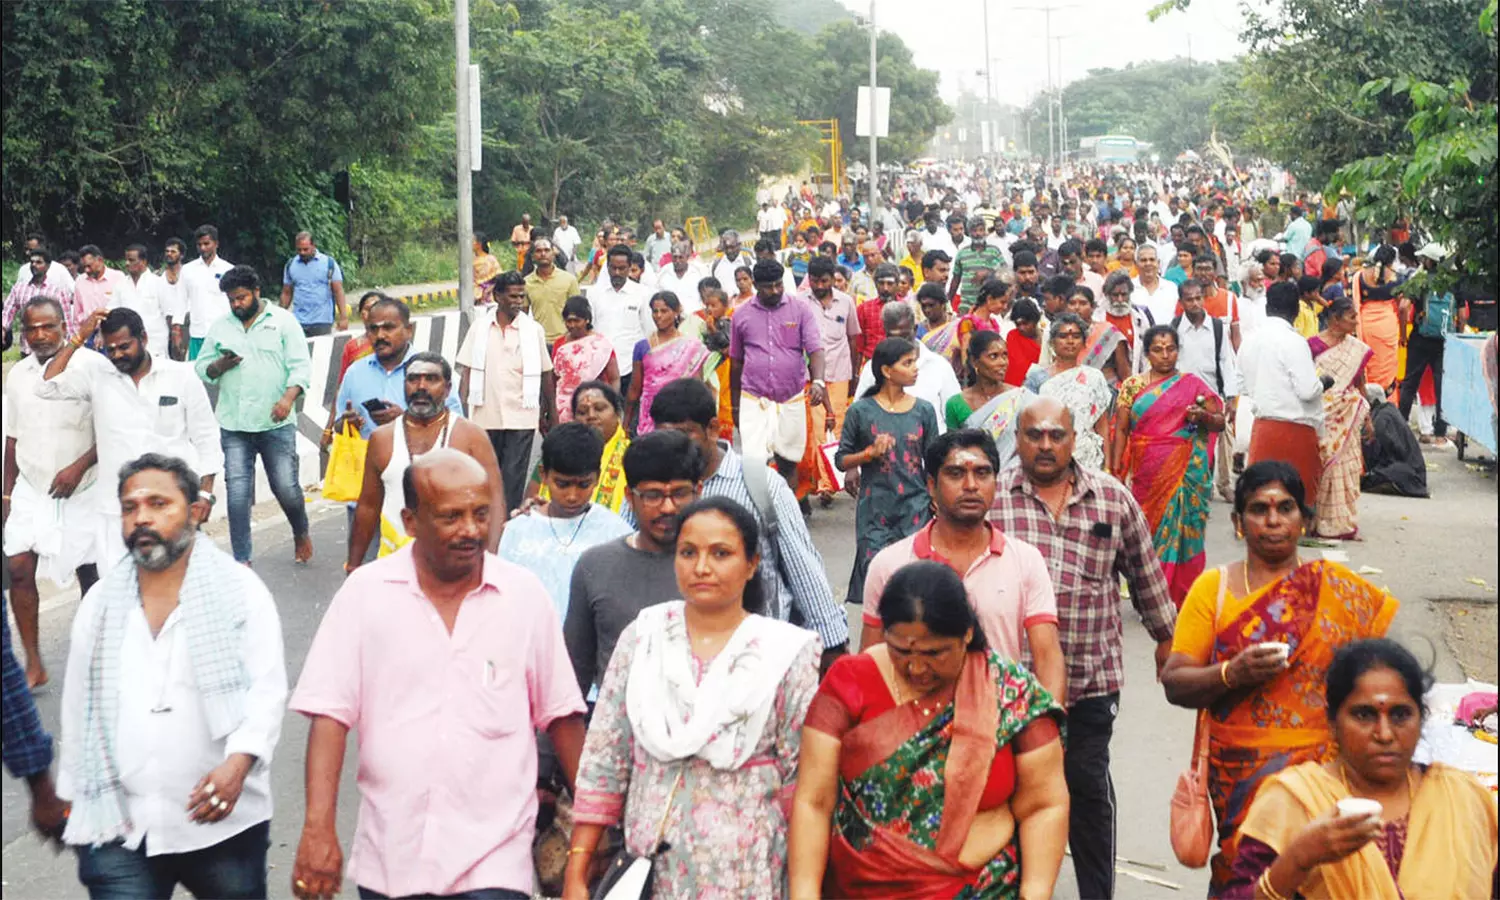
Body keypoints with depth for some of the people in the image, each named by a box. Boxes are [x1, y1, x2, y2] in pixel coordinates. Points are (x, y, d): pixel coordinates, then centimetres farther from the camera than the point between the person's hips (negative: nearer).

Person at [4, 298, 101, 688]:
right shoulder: (17, 374, 3)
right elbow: (13, 438, 11)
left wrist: (78, 467, -21)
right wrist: (8, 493, 12)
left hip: (81, 490, -4)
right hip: (31, 489, 4)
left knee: (88, 572, 6)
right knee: (18, 568, -5)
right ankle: (34, 664, 4)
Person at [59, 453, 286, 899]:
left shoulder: (240, 590, -3)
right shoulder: (99, 603, 9)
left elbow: (268, 688, -10)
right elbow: (78, 708, 15)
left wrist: (238, 762, -26)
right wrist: (75, 800, 17)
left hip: (223, 824, -2)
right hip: (118, 829, 2)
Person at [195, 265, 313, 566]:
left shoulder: (283, 321, 2)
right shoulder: (219, 328, 13)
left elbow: (301, 365, -3)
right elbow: (200, 368, 17)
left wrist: (288, 397, -19)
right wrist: (218, 366, -6)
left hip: (276, 423, -3)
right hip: (234, 426, 3)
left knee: (286, 487, -1)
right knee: (237, 493, -2)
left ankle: (301, 534, 29)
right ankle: (242, 560, 7)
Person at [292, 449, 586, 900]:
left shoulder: (525, 594, -1)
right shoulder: (365, 592, -3)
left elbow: (560, 714, 5)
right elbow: (331, 713, -5)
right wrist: (319, 828, -13)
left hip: (493, 860, -1)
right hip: (389, 858, 1)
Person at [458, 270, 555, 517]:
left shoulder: (534, 330, 1)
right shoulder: (479, 330, 4)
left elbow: (546, 374, 7)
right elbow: (466, 374, 5)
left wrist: (549, 413, 8)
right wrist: (463, 412, -3)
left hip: (521, 417, -2)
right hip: (485, 416, 2)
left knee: (513, 477, -5)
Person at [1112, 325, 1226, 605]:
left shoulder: (1192, 385, 6)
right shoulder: (1132, 386, 8)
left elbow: (1220, 422, 7)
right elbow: (1121, 430, 6)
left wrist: (1202, 416, -15)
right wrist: (1117, 471, -1)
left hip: (1186, 472, -1)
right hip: (1146, 474, 1)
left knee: (1181, 527, -4)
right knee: (1148, 529, 0)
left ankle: (1182, 598, 4)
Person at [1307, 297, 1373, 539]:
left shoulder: (1357, 348, 8)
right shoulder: (1313, 345, -6)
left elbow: (1360, 383, 14)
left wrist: (1366, 416, 14)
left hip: (1348, 418, 4)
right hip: (1322, 417, -4)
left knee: (1346, 467, 5)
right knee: (1322, 465, -2)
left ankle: (1343, 522, 14)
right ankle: (1320, 521, 8)